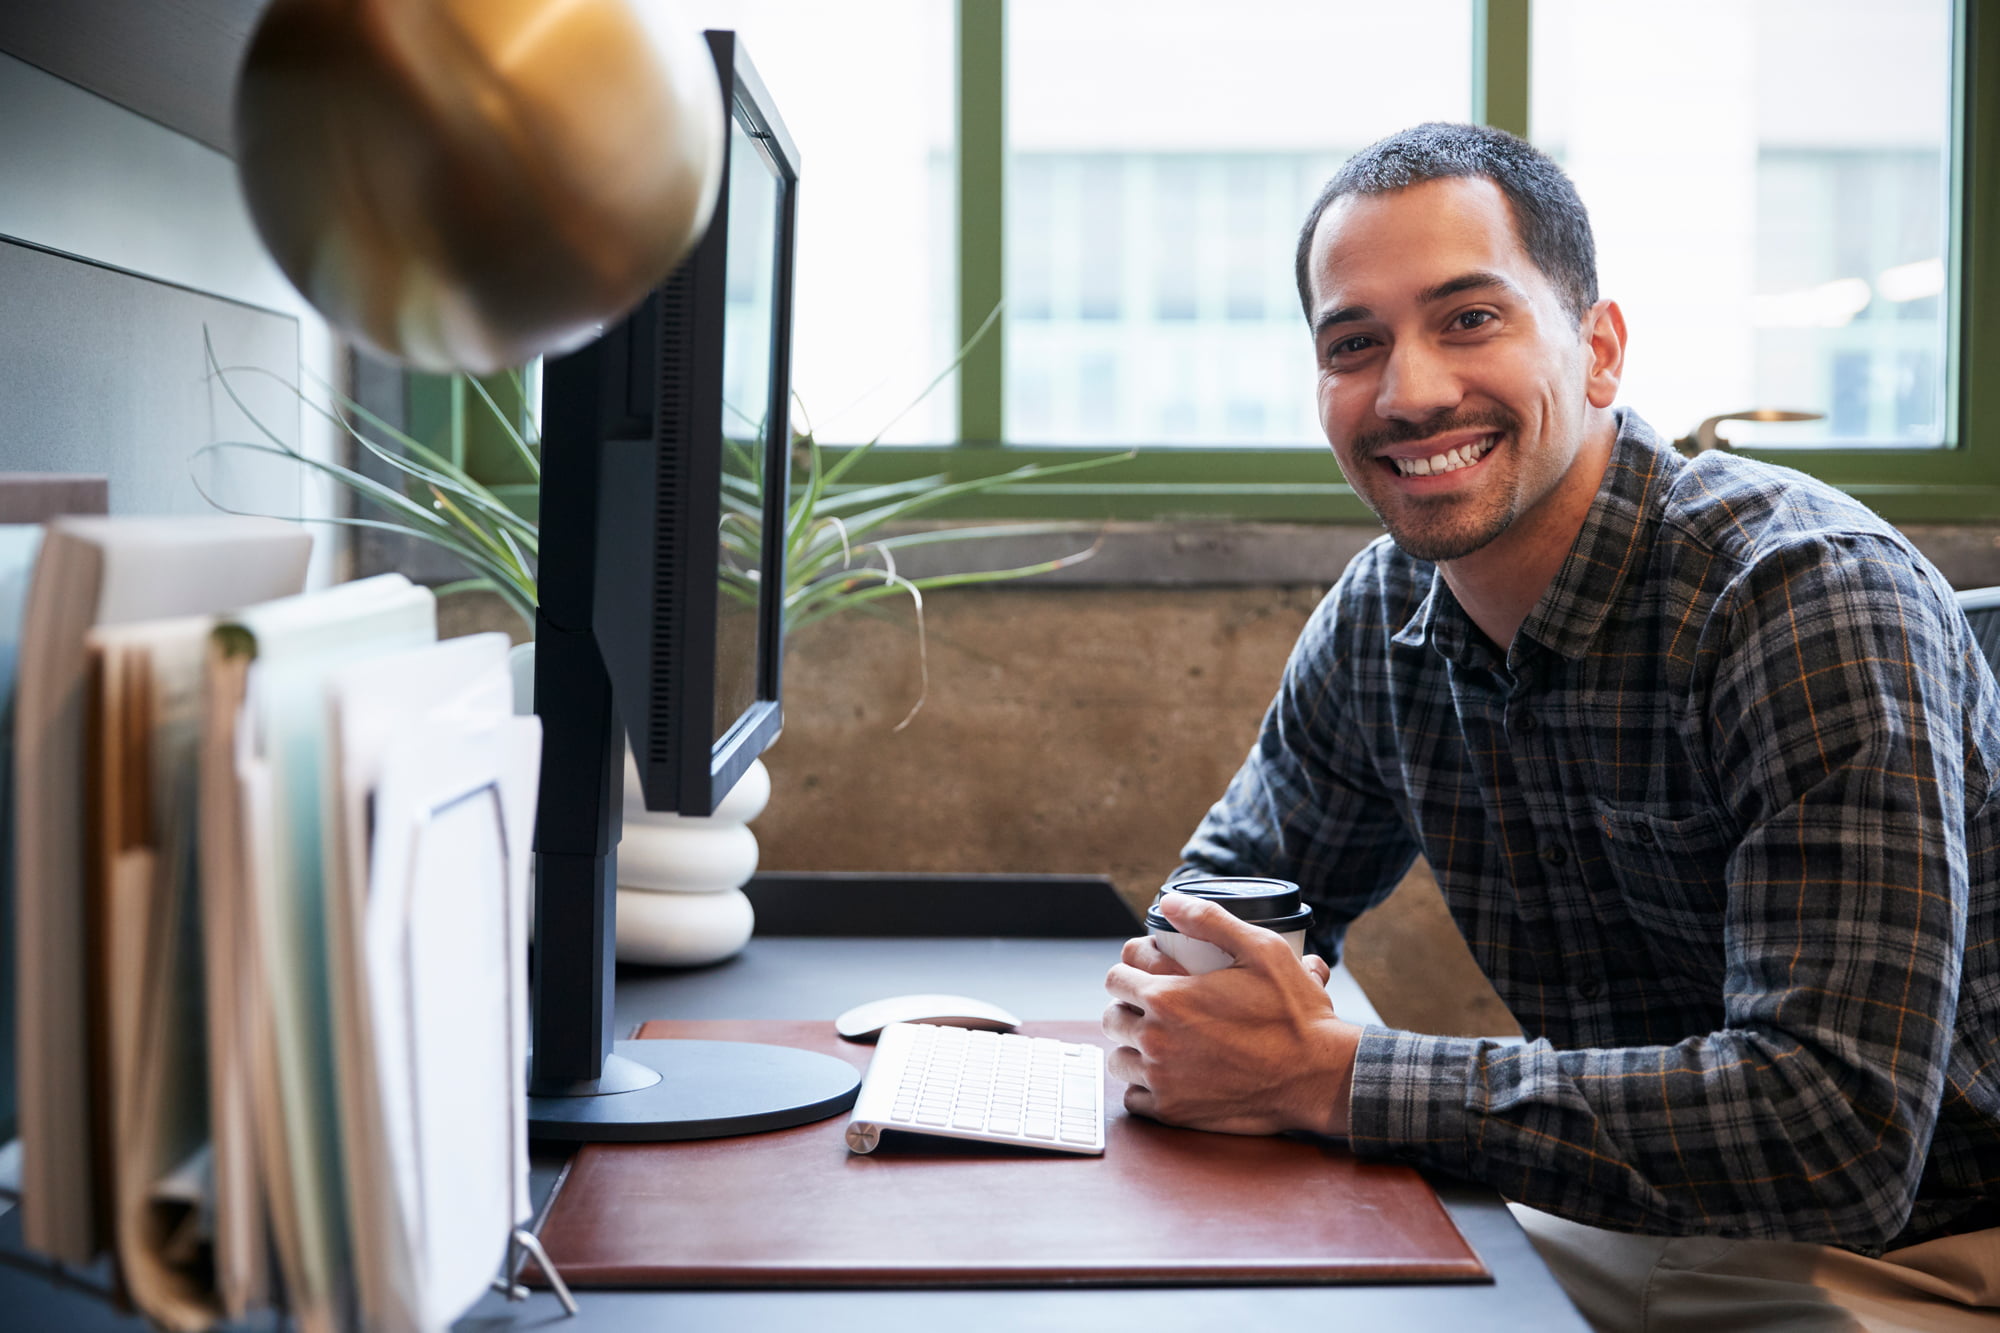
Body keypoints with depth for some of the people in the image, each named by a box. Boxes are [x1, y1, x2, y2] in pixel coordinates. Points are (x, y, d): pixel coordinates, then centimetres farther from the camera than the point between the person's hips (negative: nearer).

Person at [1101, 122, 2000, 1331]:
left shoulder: (1812, 596, -24)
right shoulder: (1384, 613, -3)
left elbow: (1840, 1126, -31)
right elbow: (1239, 870, 12)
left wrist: (1332, 1077, -29)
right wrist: (1173, 1001, -13)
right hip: (1644, 1232, 6)